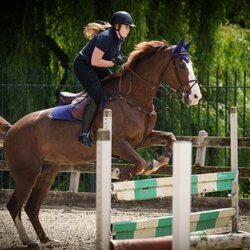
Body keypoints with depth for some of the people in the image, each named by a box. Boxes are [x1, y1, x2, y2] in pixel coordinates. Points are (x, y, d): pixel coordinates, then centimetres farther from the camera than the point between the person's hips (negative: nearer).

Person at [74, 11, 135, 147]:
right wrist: (114, 62, -23)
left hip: (97, 69, 10)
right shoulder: (105, 38, -27)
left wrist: (118, 59, -3)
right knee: (98, 97, -21)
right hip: (83, 66, -10)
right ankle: (84, 133, -18)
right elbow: (95, 61, -28)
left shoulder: (119, 38, 2)